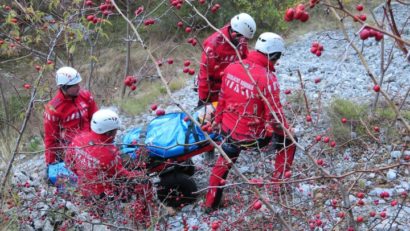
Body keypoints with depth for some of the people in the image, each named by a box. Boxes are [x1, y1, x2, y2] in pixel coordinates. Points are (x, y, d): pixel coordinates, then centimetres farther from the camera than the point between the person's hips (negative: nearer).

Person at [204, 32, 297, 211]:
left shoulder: (232, 67, -5)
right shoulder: (267, 79, -25)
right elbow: (274, 116, -20)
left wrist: (218, 121, 22)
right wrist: (287, 131, -1)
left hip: (228, 131, 6)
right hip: (252, 137, -6)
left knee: (224, 162, 32)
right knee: (288, 141, 18)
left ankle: (210, 203, 44)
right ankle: (278, 183, 29)